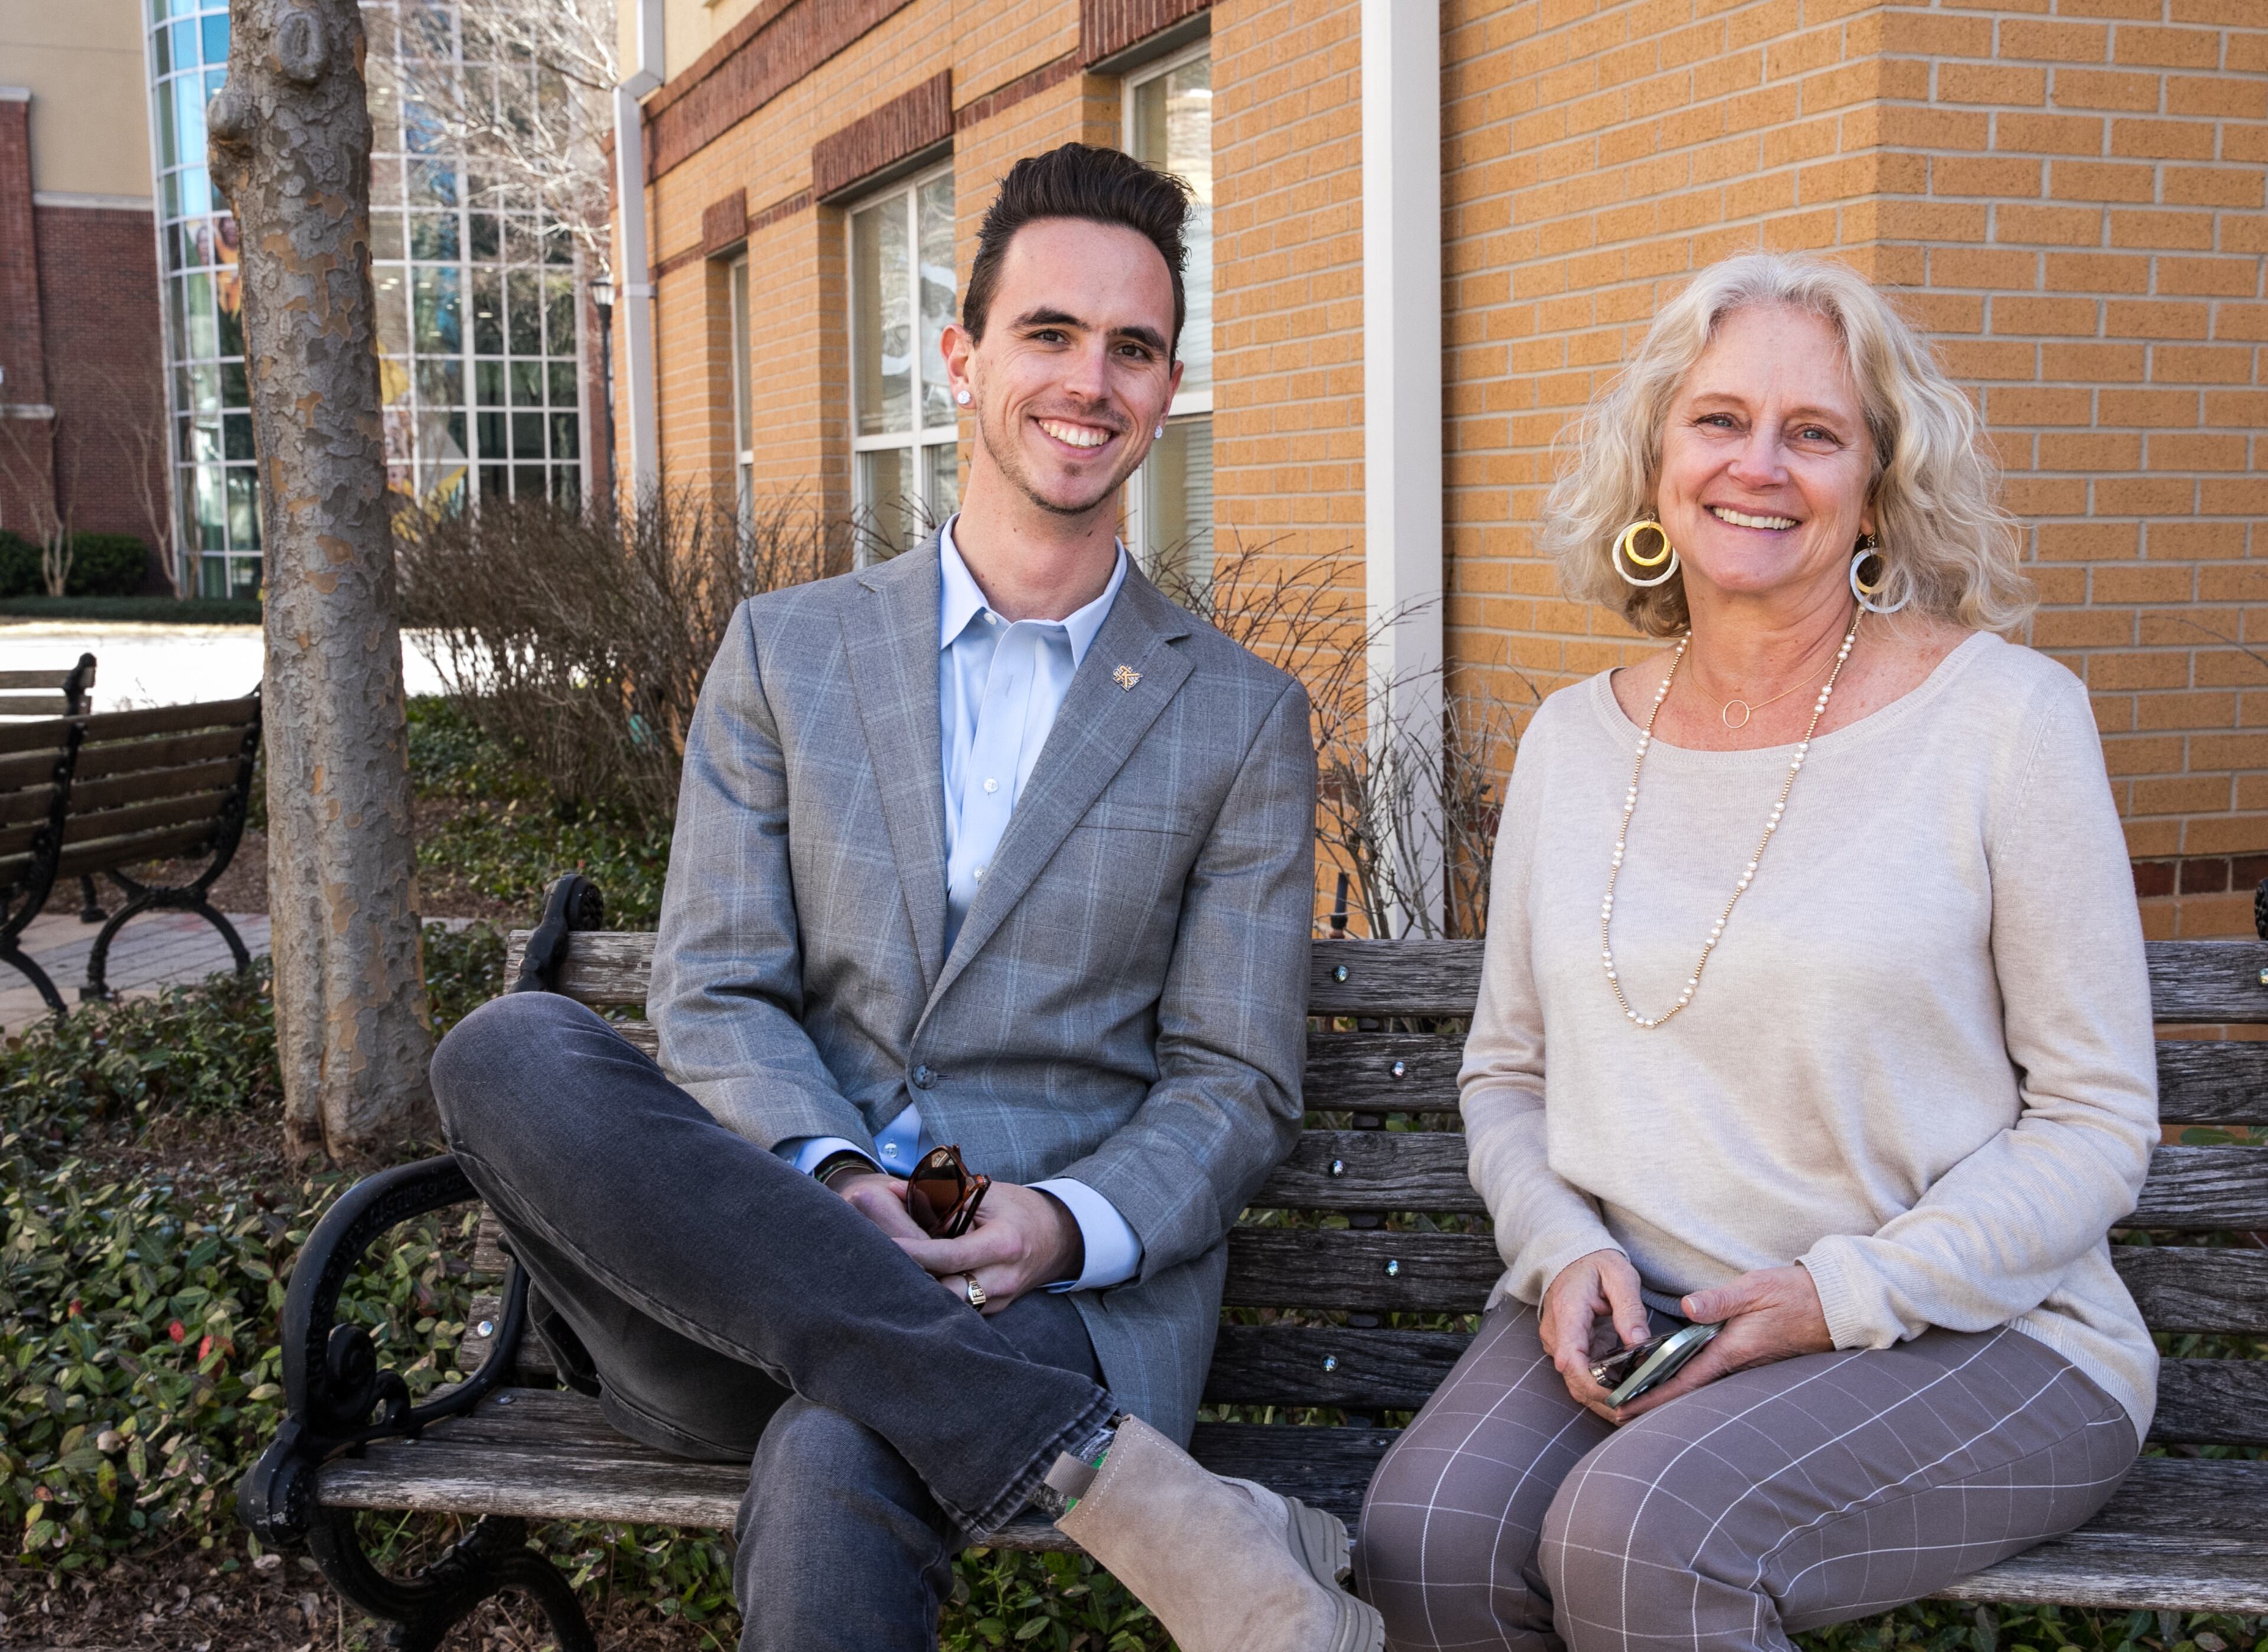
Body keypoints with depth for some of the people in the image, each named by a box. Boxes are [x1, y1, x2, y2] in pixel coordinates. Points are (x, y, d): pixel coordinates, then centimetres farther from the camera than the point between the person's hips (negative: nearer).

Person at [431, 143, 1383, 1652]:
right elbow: (715, 997, 5)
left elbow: (1236, 1087, 6)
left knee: (837, 1480, -41)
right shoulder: (786, 653, 13)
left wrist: (1067, 1226, -16)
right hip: (759, 1274, 5)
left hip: (1066, 1288, -5)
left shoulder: (1244, 718, 9)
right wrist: (833, 1182, -16)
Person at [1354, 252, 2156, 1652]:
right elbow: (1506, 1074, 15)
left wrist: (1849, 1296, -15)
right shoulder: (1575, 741, 8)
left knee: (1639, 1533, -31)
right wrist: (1566, 1251, -5)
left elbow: (2097, 1125, -4)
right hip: (1627, 1313, 4)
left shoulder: (2007, 716, -5)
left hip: (1966, 1328, -3)